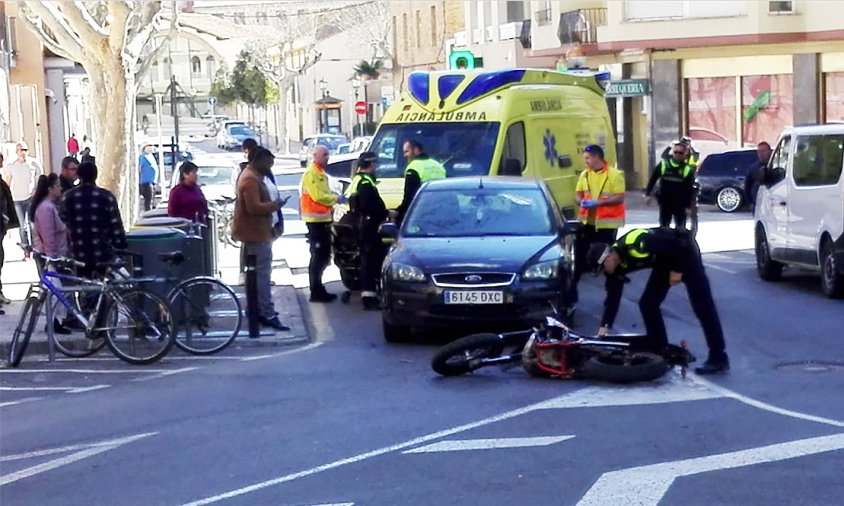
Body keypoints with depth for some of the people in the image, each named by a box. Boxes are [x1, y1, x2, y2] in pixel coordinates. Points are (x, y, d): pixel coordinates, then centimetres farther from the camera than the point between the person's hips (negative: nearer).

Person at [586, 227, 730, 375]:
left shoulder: (636, 246, -35)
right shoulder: (616, 264, -9)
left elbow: (678, 245, -29)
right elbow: (613, 296, -3)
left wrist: (677, 270, -20)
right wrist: (605, 326, -6)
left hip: (684, 252, -9)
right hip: (665, 259, 9)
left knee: (702, 305, -9)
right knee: (648, 304, 3)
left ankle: (718, 359, -8)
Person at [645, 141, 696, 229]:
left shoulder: (688, 170, -7)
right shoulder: (662, 165, -2)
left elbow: (690, 190, -6)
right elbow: (652, 180, 5)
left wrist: (689, 206, -9)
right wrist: (648, 194, -2)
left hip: (680, 204, -2)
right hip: (665, 202, 2)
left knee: (680, 228, 4)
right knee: (663, 227, 7)